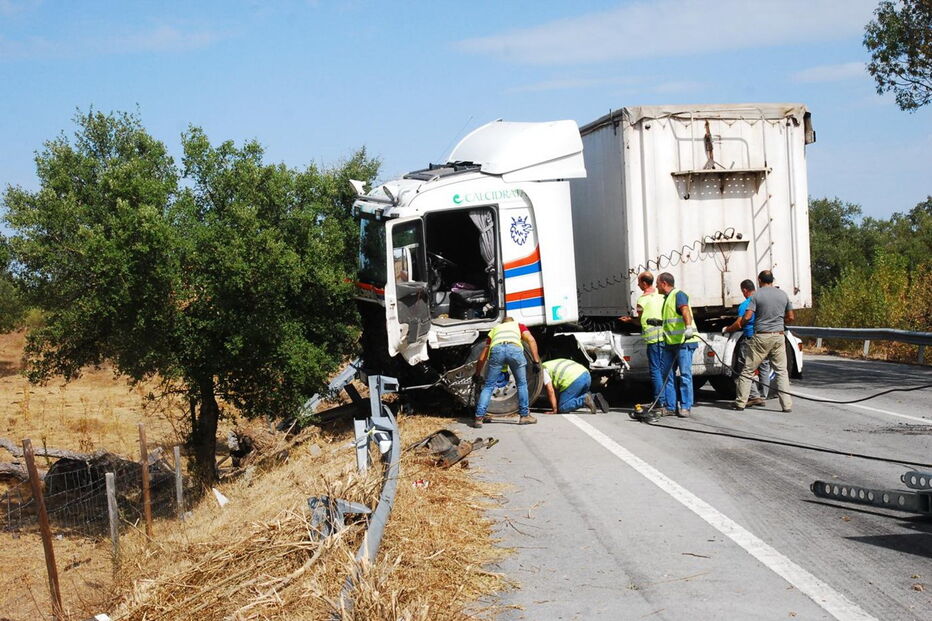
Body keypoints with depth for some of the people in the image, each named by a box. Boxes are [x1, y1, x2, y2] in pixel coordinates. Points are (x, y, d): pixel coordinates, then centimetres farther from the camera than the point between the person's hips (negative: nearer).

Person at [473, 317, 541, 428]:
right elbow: (531, 340, 15)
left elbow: (482, 358, 37)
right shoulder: (519, 325, 36)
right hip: (515, 348, -1)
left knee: (488, 386, 12)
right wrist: (536, 361, 13)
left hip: (496, 349, 1)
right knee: (522, 384, 18)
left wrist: (477, 375, 47)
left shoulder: (494, 329, 39)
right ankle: (524, 416, 22)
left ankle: (479, 417, 4)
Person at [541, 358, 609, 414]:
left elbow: (550, 390, 0)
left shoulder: (543, 370, 10)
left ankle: (584, 400, -16)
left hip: (574, 381, -9)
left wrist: (554, 410, 5)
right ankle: (594, 398, 5)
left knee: (562, 408, 1)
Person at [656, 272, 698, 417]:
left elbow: (685, 311, -26)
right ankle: (670, 406, 11)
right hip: (670, 343, 10)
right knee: (667, 373, 6)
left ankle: (685, 406, -4)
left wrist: (689, 327, -42)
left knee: (685, 374, -6)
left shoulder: (678, 295, -7)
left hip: (684, 342, -10)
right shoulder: (666, 298, 22)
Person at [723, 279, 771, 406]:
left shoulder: (744, 305, -9)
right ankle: (762, 396, 14)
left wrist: (726, 330, 5)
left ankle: (755, 396, -7)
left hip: (751, 339, -6)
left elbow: (739, 325, -11)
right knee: (764, 368, 11)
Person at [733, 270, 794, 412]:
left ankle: (740, 403, 6)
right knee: (781, 371, 9)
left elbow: (747, 317, -12)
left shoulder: (757, 295, -5)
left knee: (747, 370, 5)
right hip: (779, 336, 4)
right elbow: (791, 317, 12)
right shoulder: (783, 295, 8)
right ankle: (787, 404, 3)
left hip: (761, 337, -3)